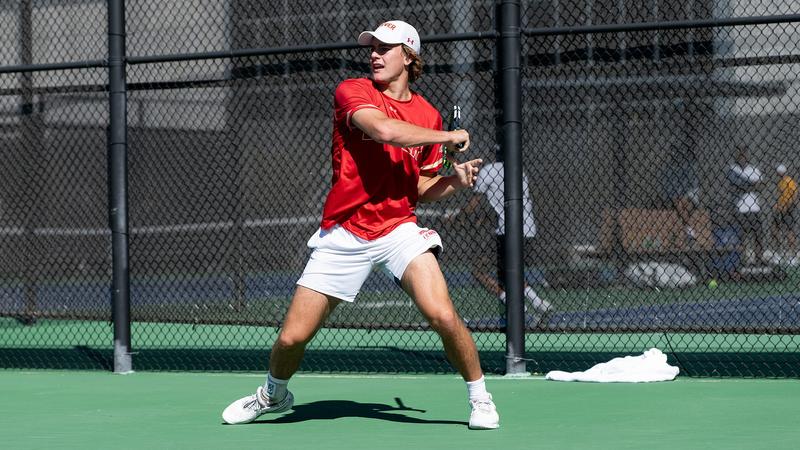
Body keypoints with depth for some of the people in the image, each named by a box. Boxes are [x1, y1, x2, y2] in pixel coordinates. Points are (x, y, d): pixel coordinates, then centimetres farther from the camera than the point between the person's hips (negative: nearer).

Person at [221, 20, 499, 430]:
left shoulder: (427, 116, 7)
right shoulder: (352, 92, -6)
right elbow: (384, 129, -26)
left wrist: (454, 180, -4)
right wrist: (449, 137, -16)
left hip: (399, 229, 1)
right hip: (343, 235, -1)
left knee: (442, 315, -23)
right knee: (292, 338, 1)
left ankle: (480, 398, 1)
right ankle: (274, 393, 35)